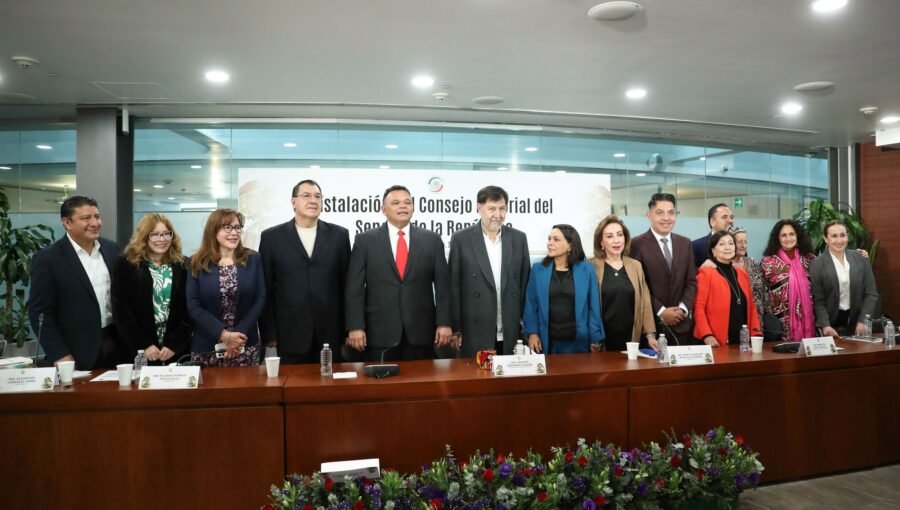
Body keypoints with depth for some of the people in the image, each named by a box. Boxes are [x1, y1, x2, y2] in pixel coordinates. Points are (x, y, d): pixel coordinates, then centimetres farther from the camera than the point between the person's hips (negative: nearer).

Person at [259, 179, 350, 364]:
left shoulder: (339, 234, 5)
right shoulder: (271, 237, 2)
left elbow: (347, 283, 6)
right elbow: (265, 290, 3)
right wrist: (269, 333, -1)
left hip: (331, 333, 1)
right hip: (291, 333, -1)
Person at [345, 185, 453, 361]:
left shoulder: (432, 240, 7)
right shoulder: (365, 240, 4)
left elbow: (442, 284, 4)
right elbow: (355, 287, 0)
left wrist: (444, 323, -3)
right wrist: (356, 327, -8)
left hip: (421, 331, 1)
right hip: (379, 332, -1)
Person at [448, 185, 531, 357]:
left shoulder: (519, 238, 6)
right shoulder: (461, 239, -2)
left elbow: (525, 283, 9)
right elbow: (454, 287, -2)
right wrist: (456, 328, -4)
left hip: (512, 333, 2)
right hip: (475, 334, -2)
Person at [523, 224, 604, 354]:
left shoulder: (587, 270, 0)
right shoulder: (538, 269, 2)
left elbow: (594, 307, 2)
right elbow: (531, 304, 4)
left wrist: (595, 340, 0)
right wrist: (532, 333, -4)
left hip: (578, 342, 0)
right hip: (547, 342, 1)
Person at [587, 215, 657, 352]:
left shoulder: (636, 266, 9)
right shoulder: (591, 267, -3)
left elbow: (644, 302, 10)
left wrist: (650, 334, 4)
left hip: (631, 339, 3)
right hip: (602, 340, -3)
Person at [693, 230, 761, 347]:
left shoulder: (742, 273, 15)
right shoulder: (706, 273, -5)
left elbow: (751, 305, 17)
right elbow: (698, 307, -10)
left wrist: (756, 334, 6)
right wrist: (706, 335, -20)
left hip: (743, 340, 6)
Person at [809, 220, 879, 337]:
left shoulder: (861, 259, 2)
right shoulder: (817, 264, -6)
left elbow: (871, 293, 3)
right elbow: (818, 300, -6)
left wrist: (863, 321, -7)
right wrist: (825, 325, -18)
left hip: (857, 322, 3)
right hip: (832, 323, -2)